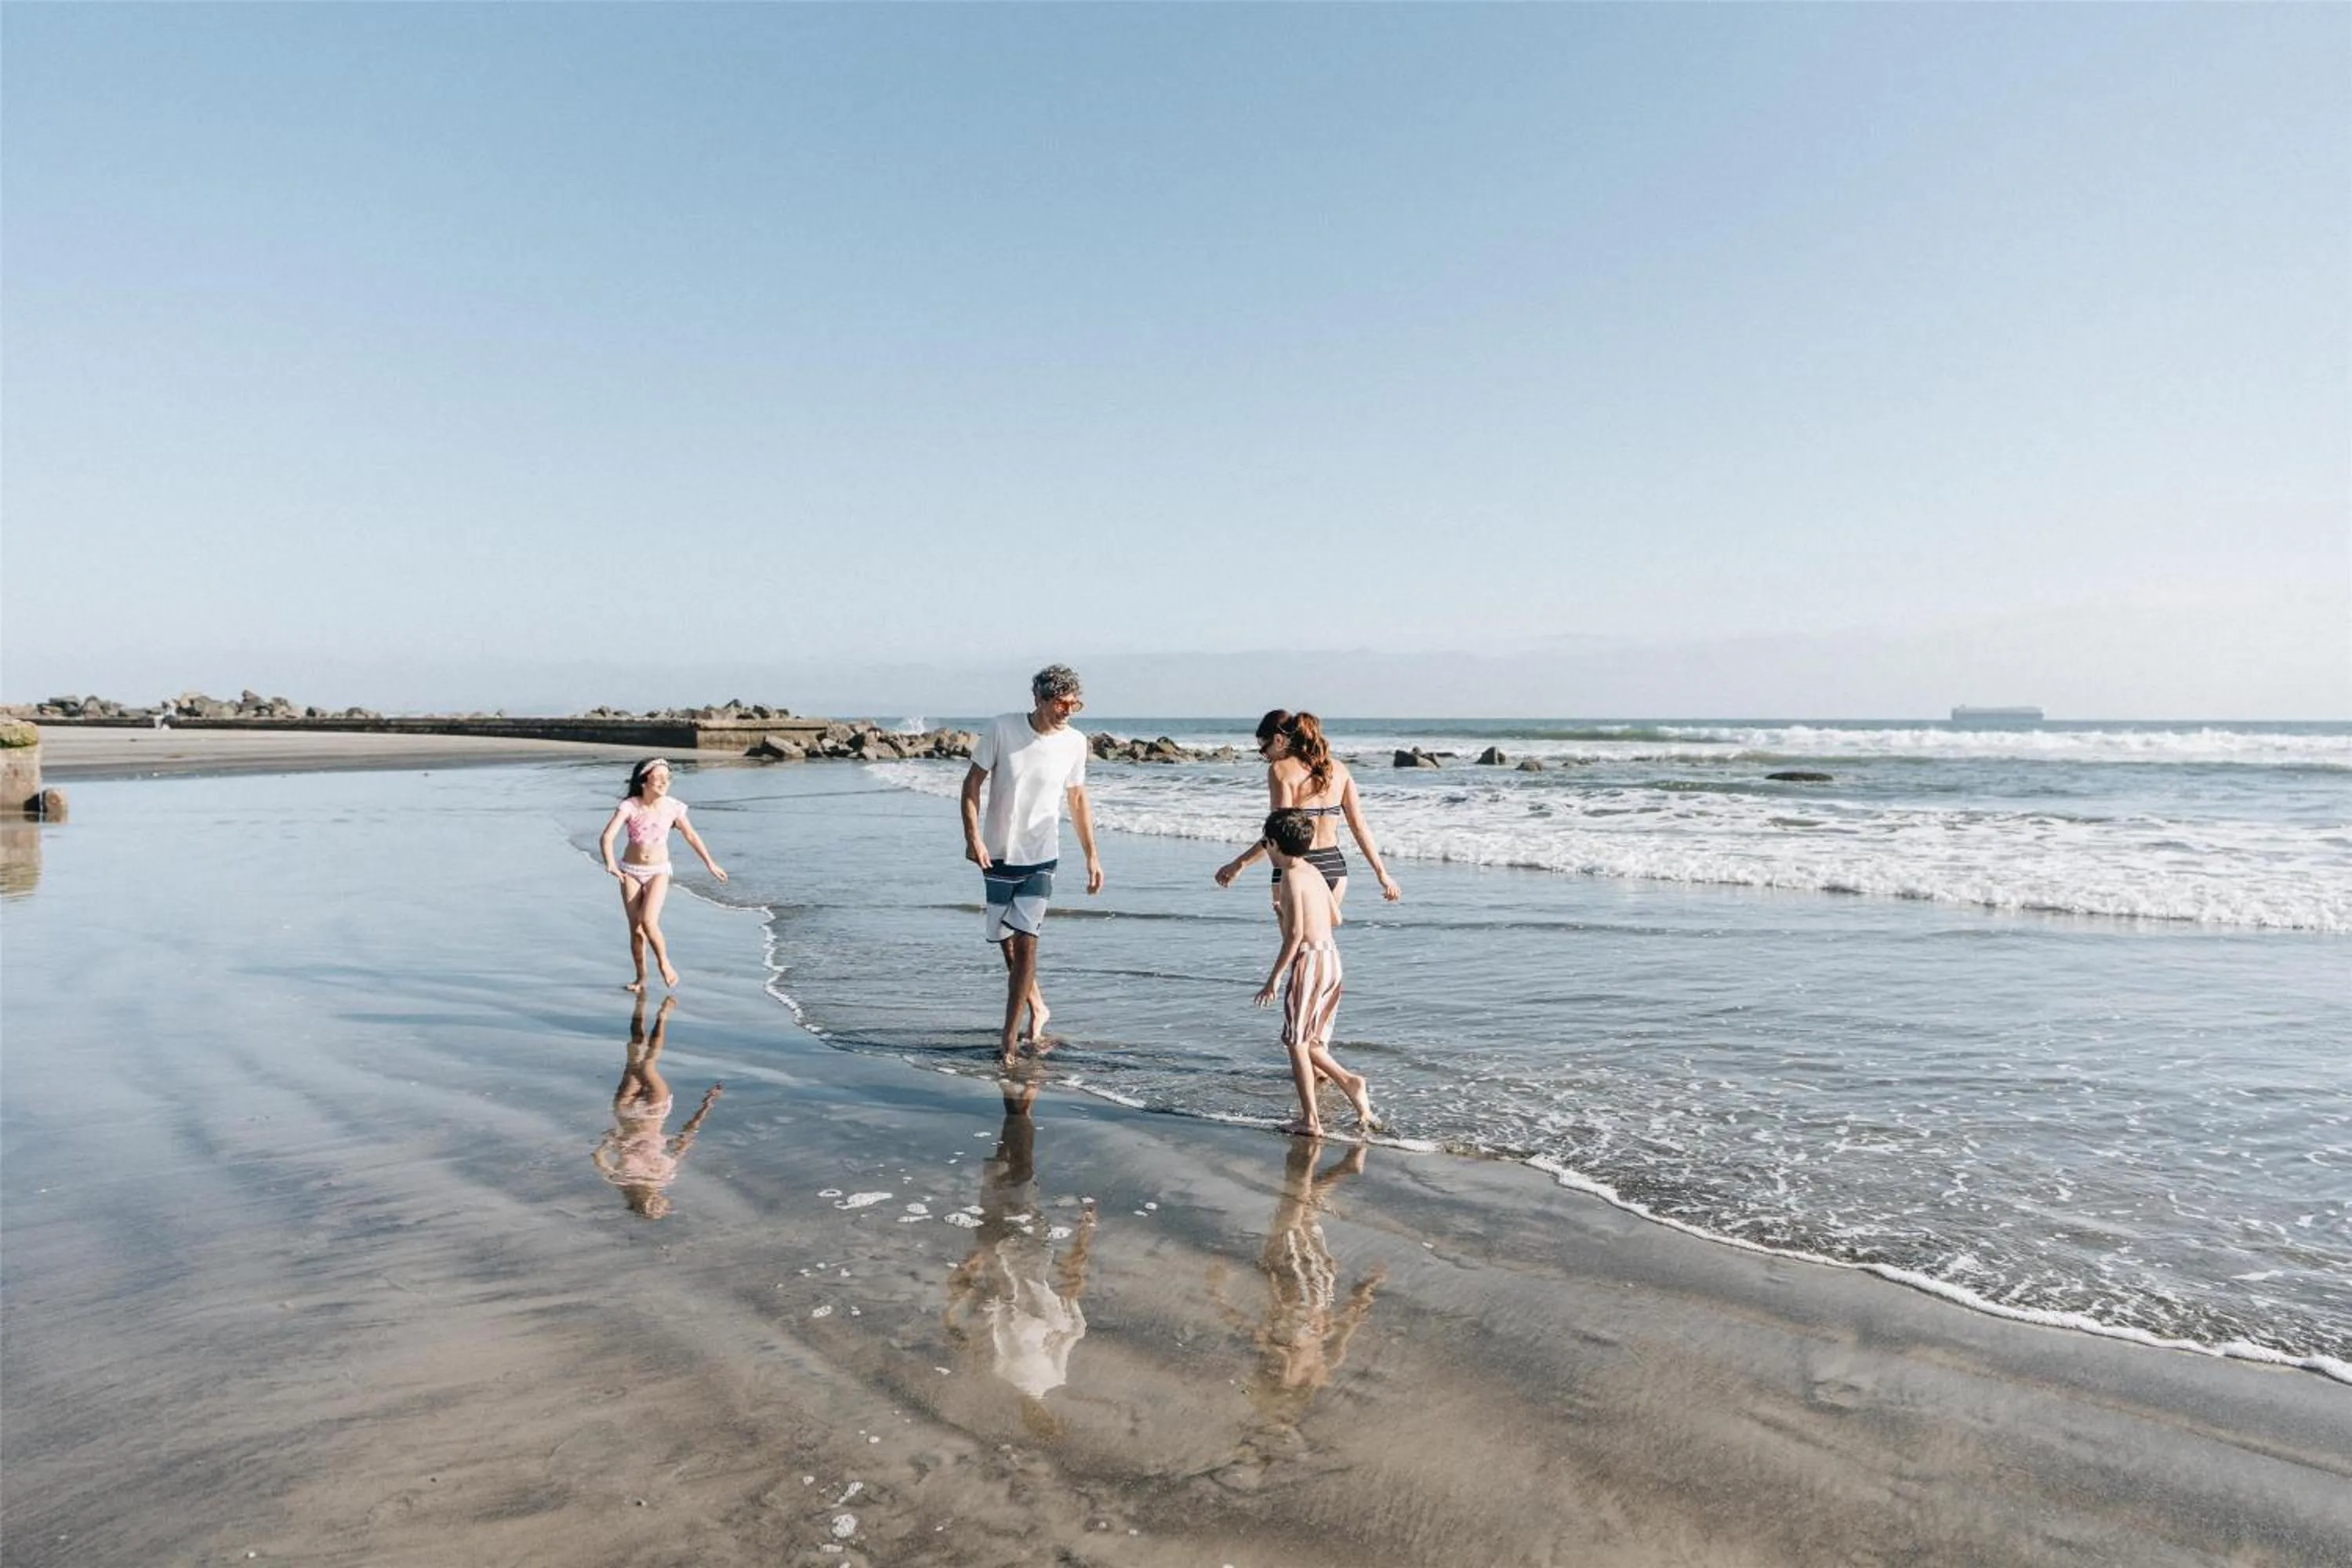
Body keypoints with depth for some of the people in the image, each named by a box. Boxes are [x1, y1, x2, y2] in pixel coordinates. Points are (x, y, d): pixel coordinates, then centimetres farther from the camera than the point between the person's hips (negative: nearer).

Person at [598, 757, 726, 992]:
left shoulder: (673, 807, -9)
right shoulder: (629, 806, -14)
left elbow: (691, 836, 6)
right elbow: (607, 837, -24)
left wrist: (710, 863, 12)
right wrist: (610, 864, -41)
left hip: (659, 870, 0)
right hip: (631, 871, 1)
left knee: (648, 921, -19)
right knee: (635, 928, 2)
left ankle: (665, 963, 5)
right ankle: (641, 977, 18)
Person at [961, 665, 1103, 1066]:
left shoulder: (1075, 743, -4)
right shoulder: (1001, 729, -11)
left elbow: (1078, 800, 8)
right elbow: (972, 782, -4)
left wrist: (1092, 856, 8)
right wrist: (973, 837, -16)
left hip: (1041, 858, -1)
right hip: (998, 854, 1)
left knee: (1025, 942, -9)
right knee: (1006, 940, 12)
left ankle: (1010, 1036, -1)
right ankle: (1037, 1008, 35)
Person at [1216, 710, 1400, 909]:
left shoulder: (1281, 769, -10)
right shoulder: (1338, 769, 7)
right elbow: (1359, 826, 5)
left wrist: (1238, 864, -14)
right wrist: (1382, 874, 10)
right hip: (1335, 866, 6)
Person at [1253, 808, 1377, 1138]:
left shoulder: (1291, 877, -12)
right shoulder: (1313, 872, 13)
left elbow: (1295, 933, -18)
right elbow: (1336, 918, 22)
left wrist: (1274, 977, -15)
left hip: (1310, 959, -9)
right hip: (1332, 959, 9)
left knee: (1296, 1042, 0)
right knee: (1308, 1042, 17)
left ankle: (1310, 1120, 1)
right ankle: (1349, 1081, 2)